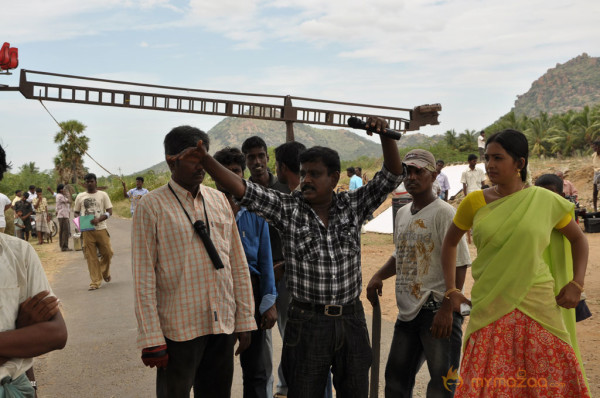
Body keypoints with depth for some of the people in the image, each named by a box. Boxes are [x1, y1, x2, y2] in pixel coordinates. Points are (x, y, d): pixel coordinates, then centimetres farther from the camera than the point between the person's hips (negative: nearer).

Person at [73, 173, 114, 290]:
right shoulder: (80, 196, 11)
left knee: (107, 253, 2)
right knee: (91, 257, -1)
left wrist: (99, 219, -16)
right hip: (87, 231, 1)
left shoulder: (103, 195, 5)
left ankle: (105, 272, 31)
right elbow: (76, 212, 17)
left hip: (101, 229, -1)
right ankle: (95, 282, 4)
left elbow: (109, 212, 1)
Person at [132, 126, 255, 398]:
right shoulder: (152, 206, -7)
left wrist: (245, 321, 6)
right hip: (179, 329, -4)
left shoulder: (219, 200, 7)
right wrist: (151, 339, -11)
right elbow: (144, 278, -9)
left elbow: (238, 265, 8)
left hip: (223, 325, 4)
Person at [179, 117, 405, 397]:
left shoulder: (353, 206, 1)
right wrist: (205, 160, -28)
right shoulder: (287, 208, -5)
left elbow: (392, 176, -4)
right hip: (307, 321, -2)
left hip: (351, 319, 2)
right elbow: (242, 189, -15)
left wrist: (385, 135, -19)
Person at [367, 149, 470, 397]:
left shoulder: (444, 213, -11)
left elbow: (459, 265, -15)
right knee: (396, 378, 17)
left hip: (436, 310, -8)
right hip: (407, 310, 8)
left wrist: (447, 309, -20)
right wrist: (378, 276, 9)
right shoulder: (402, 213, 14)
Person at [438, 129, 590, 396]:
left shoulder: (546, 201, 0)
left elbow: (578, 239, 15)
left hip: (537, 306, 0)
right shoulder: (474, 202, 1)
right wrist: (451, 290, 9)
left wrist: (576, 284, 4)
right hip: (489, 309, 0)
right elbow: (450, 242, 15)